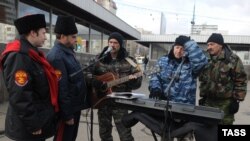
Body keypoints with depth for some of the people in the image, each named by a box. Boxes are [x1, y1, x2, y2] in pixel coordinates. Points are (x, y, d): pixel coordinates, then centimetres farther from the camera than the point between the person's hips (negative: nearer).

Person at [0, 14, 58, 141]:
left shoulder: (32, 54, 10)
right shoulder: (18, 57, -22)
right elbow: (20, 97, -27)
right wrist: (33, 125, -20)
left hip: (40, 118, 9)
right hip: (29, 127, -9)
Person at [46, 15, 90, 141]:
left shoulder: (68, 52, 10)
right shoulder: (56, 57, -23)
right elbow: (61, 89, -25)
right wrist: (67, 115, -20)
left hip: (75, 106, 9)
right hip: (67, 110, -9)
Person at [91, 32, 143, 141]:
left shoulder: (128, 61, -4)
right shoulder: (100, 60, 4)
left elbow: (137, 83, -4)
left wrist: (133, 80, -27)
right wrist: (97, 83, -12)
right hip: (103, 101, 3)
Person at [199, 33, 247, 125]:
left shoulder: (233, 59, -11)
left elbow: (241, 81, -10)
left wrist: (236, 100, -11)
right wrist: (202, 96, 12)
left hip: (226, 102, -5)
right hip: (208, 101, 5)